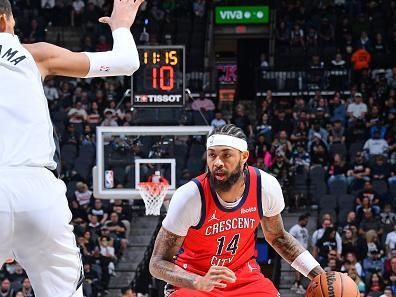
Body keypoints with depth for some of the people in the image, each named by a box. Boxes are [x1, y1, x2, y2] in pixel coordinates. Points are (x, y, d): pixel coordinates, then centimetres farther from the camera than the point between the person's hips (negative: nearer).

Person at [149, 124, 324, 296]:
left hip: (243, 274, 4)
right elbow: (158, 263, -19)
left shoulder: (266, 186, -14)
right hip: (192, 278, -4)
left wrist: (318, 275, -1)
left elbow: (277, 237, 8)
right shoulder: (190, 196, -25)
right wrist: (199, 283, -36)